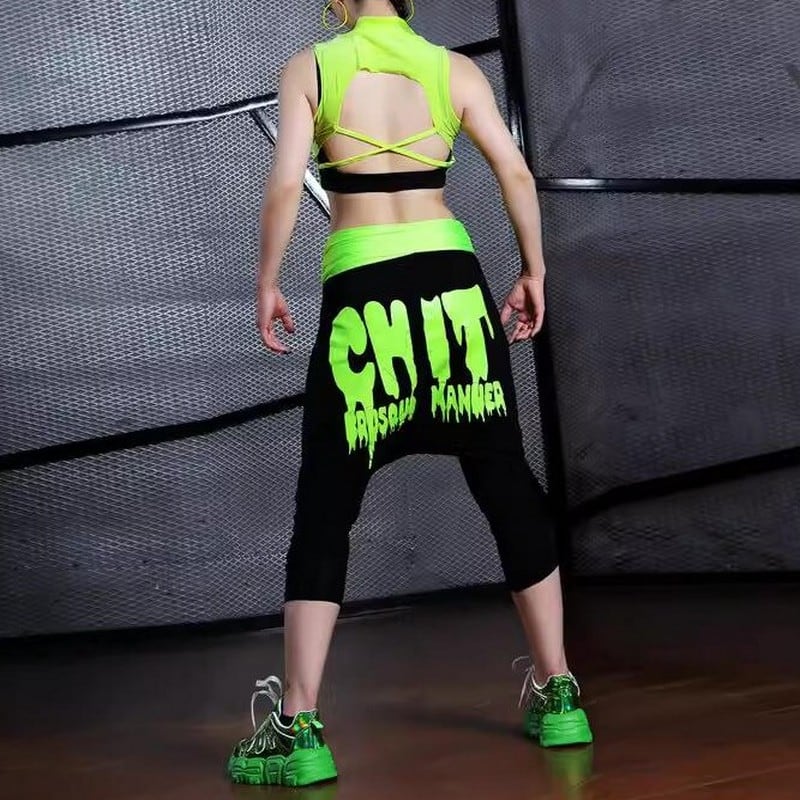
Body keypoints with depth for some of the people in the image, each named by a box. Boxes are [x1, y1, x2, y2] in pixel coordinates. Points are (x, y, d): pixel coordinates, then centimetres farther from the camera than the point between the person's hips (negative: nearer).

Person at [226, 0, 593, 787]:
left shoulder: (310, 67, 2)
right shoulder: (456, 68, 8)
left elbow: (285, 184, -7)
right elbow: (516, 173, 2)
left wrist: (267, 284, 3)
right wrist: (533, 271, 12)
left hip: (362, 295, -2)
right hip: (451, 282, 2)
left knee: (323, 509, 4)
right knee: (508, 488, 12)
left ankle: (297, 728, 0)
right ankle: (557, 697, 18)